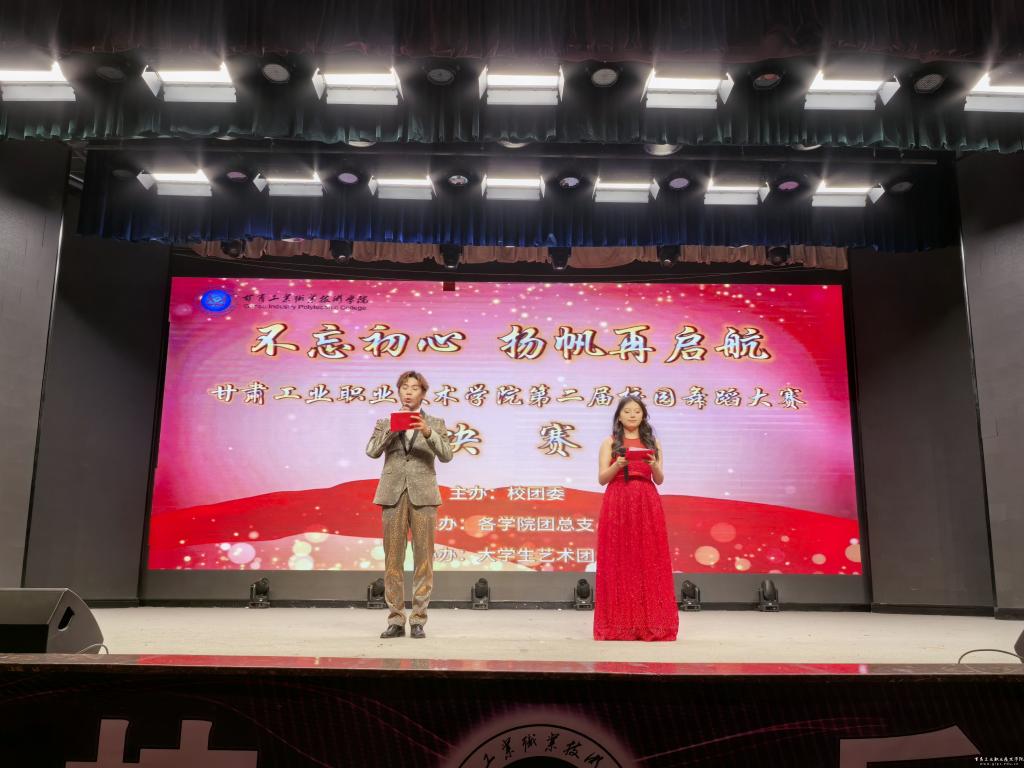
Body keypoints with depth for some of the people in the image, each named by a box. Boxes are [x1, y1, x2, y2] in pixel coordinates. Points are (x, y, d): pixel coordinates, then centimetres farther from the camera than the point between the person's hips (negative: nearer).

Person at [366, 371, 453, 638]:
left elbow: (446, 455, -4)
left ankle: (418, 620, 5)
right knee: (393, 559, 1)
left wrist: (428, 432, -19)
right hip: (393, 495, 1)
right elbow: (372, 451, -2)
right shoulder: (385, 423, 14)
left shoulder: (435, 424, 11)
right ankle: (396, 620, 8)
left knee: (423, 558, -2)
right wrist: (392, 428, -12)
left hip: (423, 496, -1)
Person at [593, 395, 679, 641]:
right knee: (619, 563, -3)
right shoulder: (610, 443, 7)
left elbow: (660, 480, 8)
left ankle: (651, 623, 5)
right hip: (618, 505, -2)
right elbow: (602, 478, 1)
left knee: (649, 561, -1)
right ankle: (619, 623, 4)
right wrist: (617, 465, -17)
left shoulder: (652, 443, 13)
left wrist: (654, 466, -13)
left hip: (647, 506, 2)